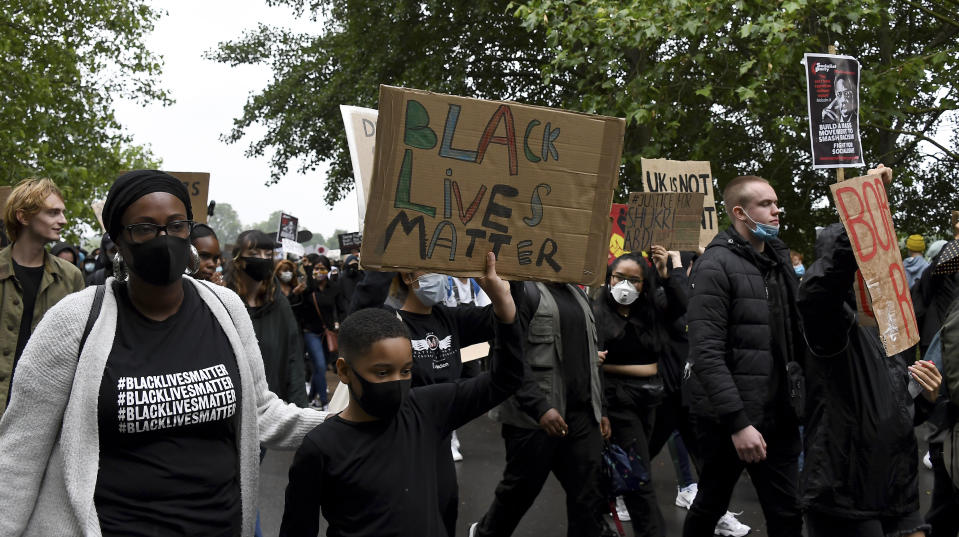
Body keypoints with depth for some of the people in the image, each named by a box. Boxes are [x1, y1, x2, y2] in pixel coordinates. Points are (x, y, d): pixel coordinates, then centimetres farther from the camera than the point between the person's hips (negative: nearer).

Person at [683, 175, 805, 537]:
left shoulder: (780, 260, 12)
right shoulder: (716, 266, -12)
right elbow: (706, 354, -19)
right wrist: (737, 422, -23)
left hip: (778, 414, 6)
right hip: (729, 419, -6)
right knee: (711, 506, 10)